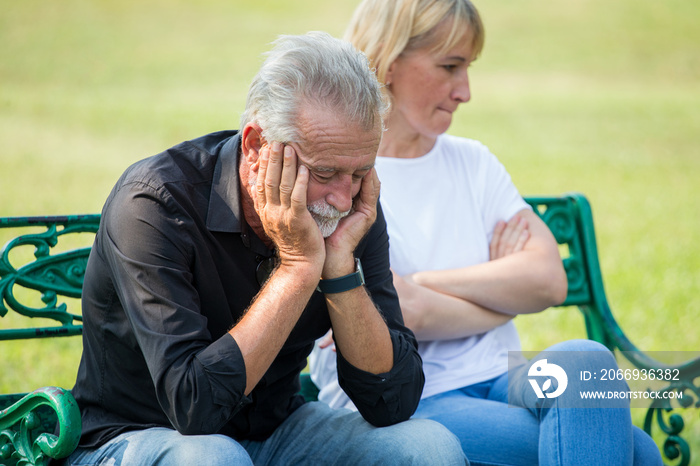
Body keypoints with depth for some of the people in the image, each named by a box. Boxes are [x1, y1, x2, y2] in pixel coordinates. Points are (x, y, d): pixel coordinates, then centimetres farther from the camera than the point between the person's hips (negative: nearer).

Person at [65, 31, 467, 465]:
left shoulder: (354, 211, -10)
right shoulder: (155, 204, -25)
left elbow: (393, 405, -12)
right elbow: (194, 406, -33)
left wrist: (340, 264, -24)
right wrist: (297, 266, -31)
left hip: (276, 431, 4)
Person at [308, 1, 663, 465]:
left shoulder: (473, 162, 16)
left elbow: (549, 281, 1)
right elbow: (400, 314, -14)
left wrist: (416, 283, -9)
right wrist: (504, 293, 1)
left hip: (498, 381, 6)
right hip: (397, 406, -5)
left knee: (584, 360, -31)